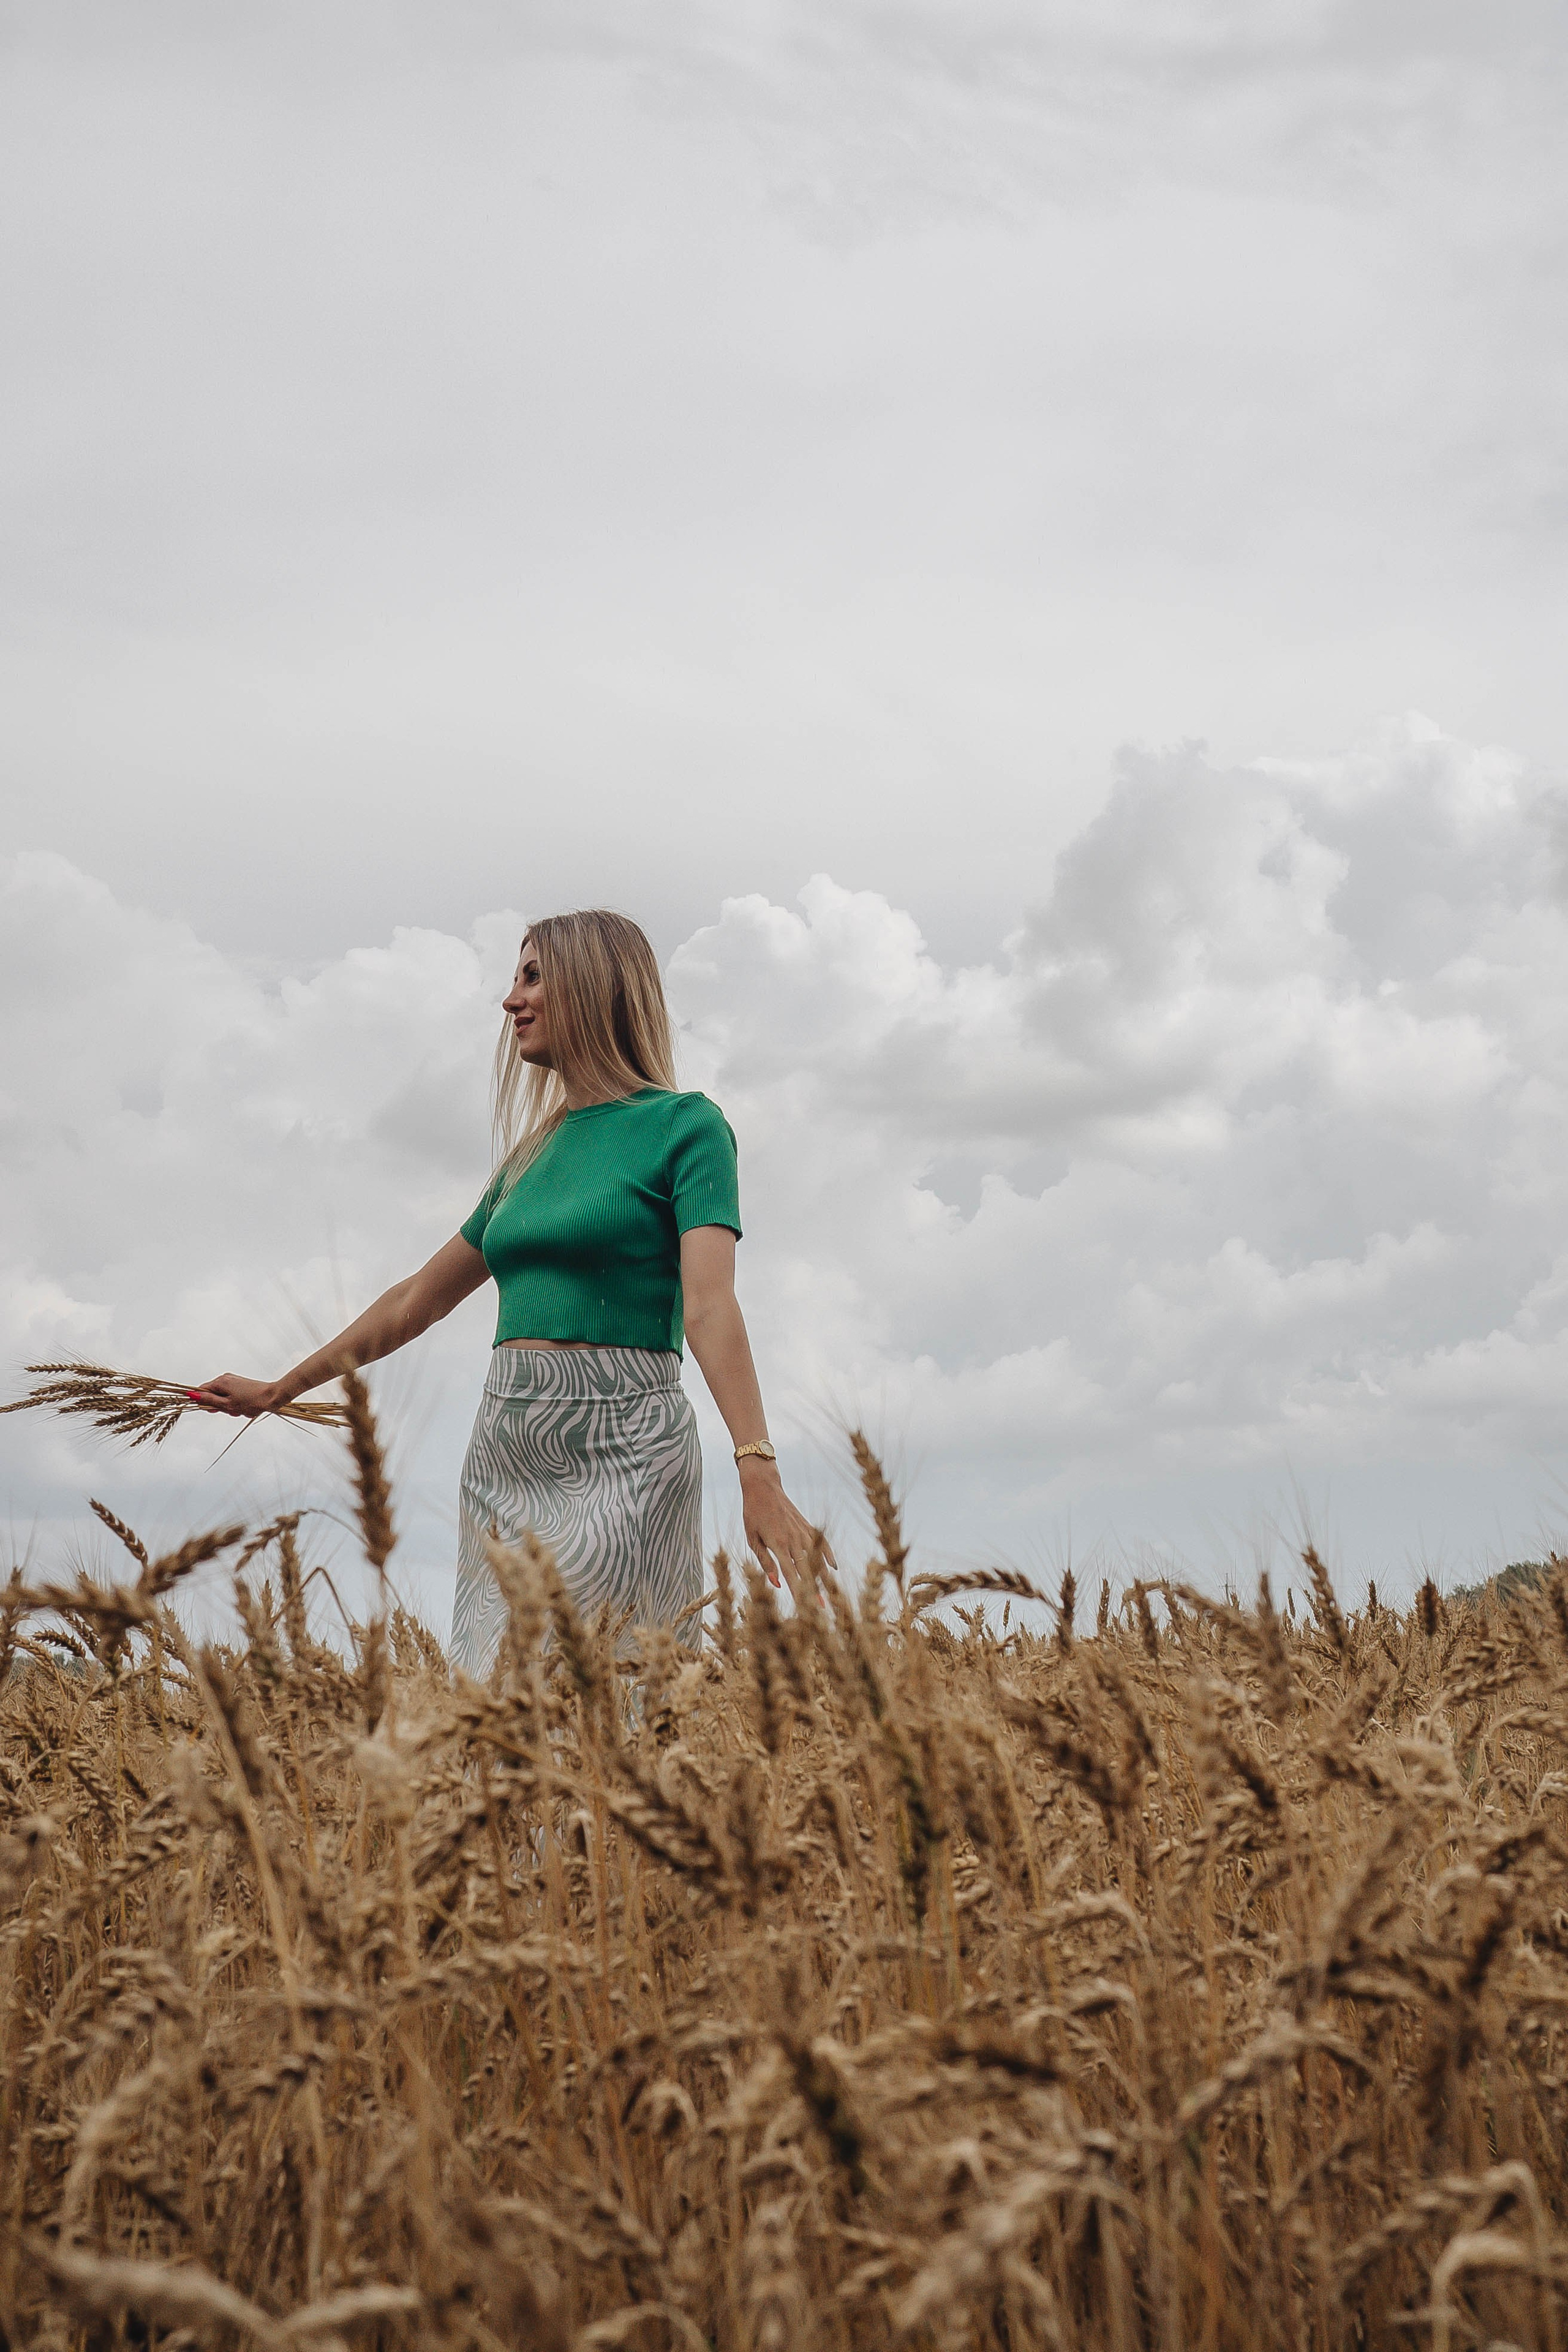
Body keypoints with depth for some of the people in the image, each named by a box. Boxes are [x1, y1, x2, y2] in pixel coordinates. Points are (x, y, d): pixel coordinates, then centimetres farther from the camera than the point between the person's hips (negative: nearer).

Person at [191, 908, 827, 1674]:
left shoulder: (685, 1126, -2)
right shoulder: (533, 1157, 17)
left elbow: (709, 1304, -16)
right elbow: (419, 1298, 26)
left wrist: (758, 1469, -29)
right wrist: (278, 1391, 31)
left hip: (621, 1452, -6)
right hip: (505, 1453, 6)